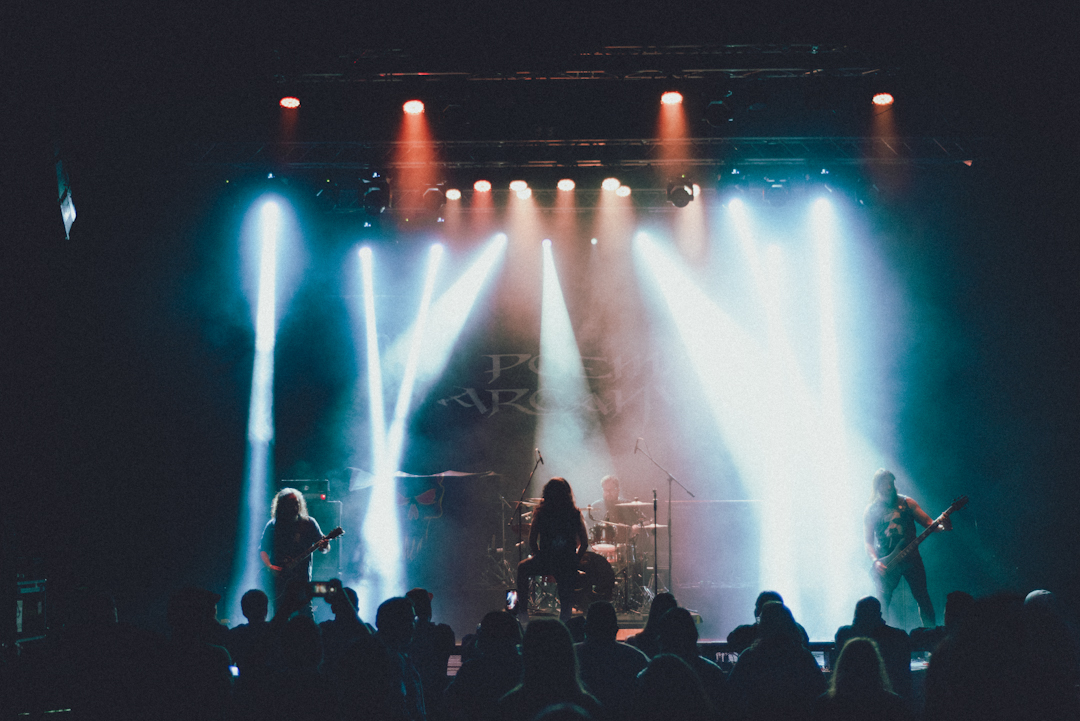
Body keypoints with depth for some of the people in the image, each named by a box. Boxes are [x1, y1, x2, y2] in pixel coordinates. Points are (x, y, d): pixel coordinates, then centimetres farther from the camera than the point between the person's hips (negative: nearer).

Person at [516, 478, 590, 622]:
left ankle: (522, 609, 31)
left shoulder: (540, 512, -3)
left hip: (545, 562, -1)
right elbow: (584, 543, 1)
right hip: (568, 564, 1)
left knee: (522, 568, 30)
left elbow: (532, 541, -3)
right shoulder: (575, 513, 1)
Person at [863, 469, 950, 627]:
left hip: (910, 557, 1)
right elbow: (869, 541, 3)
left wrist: (942, 526, -18)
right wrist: (875, 561, -14)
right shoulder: (871, 511, 3)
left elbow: (928, 522, 4)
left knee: (923, 597, -3)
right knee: (883, 602, -5)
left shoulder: (906, 503, 5)